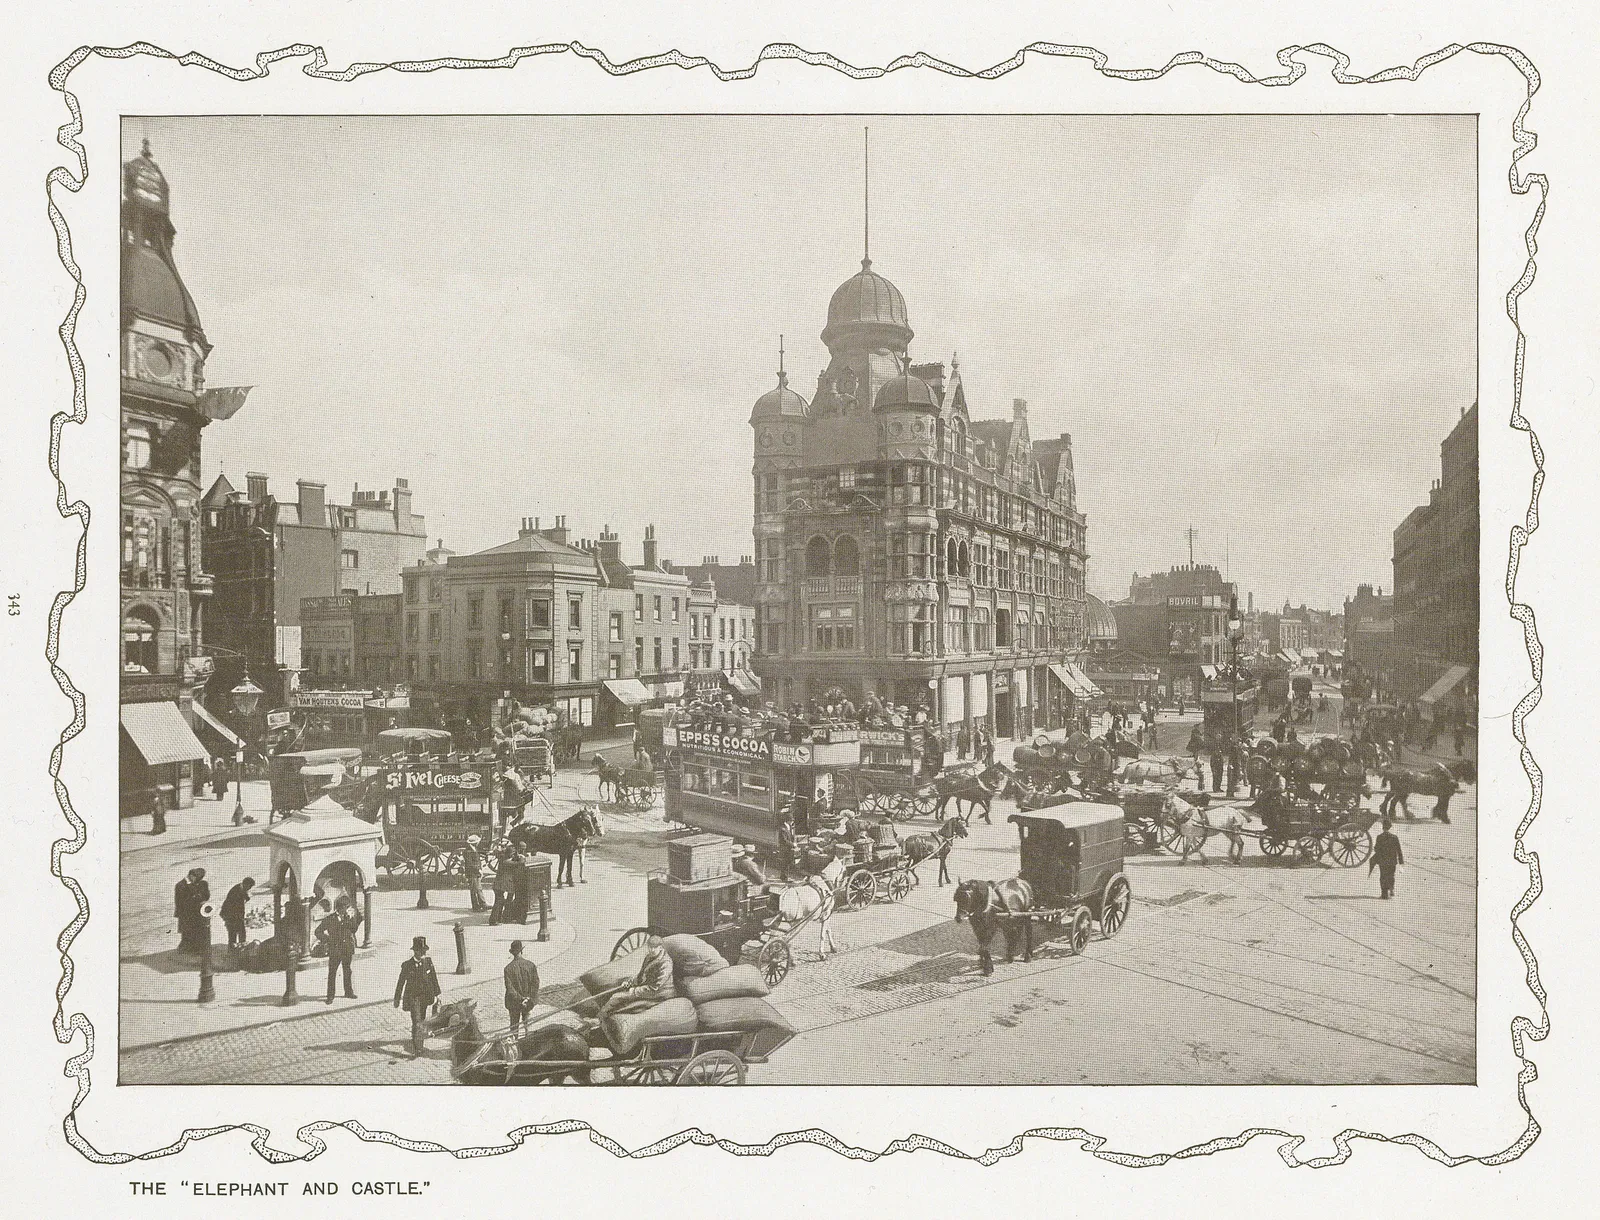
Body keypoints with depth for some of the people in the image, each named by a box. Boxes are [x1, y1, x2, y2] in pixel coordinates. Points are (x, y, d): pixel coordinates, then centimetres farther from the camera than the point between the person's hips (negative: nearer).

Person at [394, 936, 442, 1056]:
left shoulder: (428, 961, -5)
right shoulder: (407, 965, -14)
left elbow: (433, 978, 5)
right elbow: (401, 983, -3)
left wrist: (437, 993, 10)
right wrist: (397, 999, 3)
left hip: (425, 995, 4)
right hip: (412, 996, -4)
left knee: (421, 1020, 19)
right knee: (417, 1023, -12)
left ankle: (415, 1042, 44)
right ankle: (417, 1051, -11)